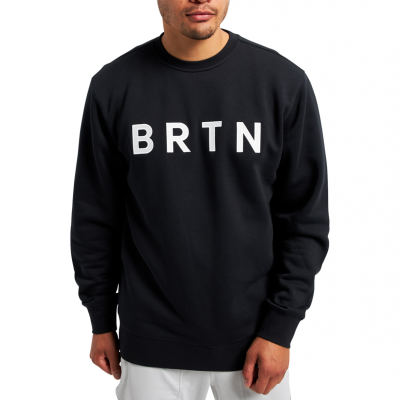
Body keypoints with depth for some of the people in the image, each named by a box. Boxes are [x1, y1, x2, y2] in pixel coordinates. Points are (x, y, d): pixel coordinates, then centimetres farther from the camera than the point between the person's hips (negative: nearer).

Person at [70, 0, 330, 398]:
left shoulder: (284, 81, -7)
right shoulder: (113, 86, -6)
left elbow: (306, 218, -3)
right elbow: (95, 216, 2)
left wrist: (280, 327, -6)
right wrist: (101, 321, 7)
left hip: (254, 337, 0)